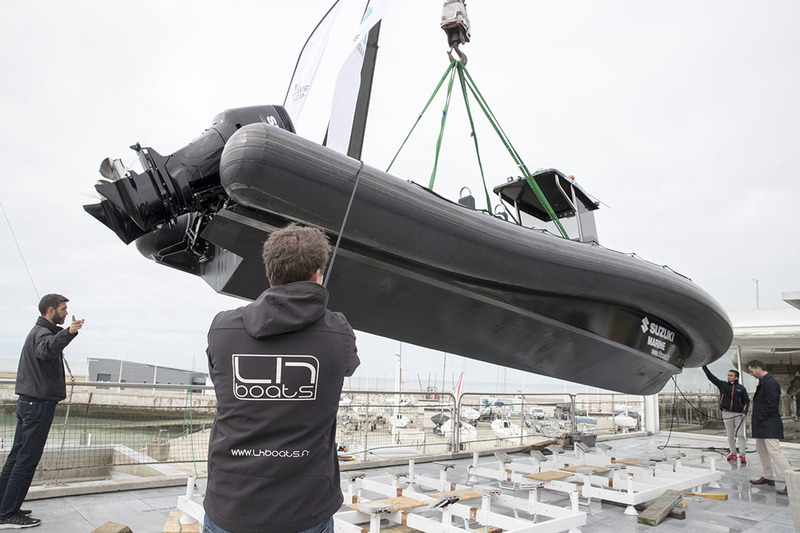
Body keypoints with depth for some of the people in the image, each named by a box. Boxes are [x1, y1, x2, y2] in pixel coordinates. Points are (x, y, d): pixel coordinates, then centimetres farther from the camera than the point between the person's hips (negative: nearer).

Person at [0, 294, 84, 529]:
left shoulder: (40, 331, 17)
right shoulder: (41, 332, -16)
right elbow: (45, 349, -41)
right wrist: (68, 333, -56)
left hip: (28, 403, 11)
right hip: (39, 403, -11)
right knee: (27, 459, -5)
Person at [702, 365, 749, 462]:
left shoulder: (741, 388, 2)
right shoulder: (723, 385, 4)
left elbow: (746, 401, 5)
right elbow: (711, 377, 1)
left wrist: (744, 412, -8)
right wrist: (704, 366, -6)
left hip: (738, 414, -2)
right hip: (727, 414, 2)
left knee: (740, 435, -3)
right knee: (730, 435, 8)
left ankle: (742, 455, 0)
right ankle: (732, 453, 16)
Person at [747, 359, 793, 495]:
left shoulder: (771, 383, -18)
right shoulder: (763, 382, 13)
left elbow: (771, 405, -22)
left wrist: (758, 418, -14)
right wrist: (755, 417, 11)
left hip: (769, 426, -11)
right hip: (761, 426, 11)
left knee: (775, 452, -12)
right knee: (761, 450, 19)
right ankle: (768, 477, 30)